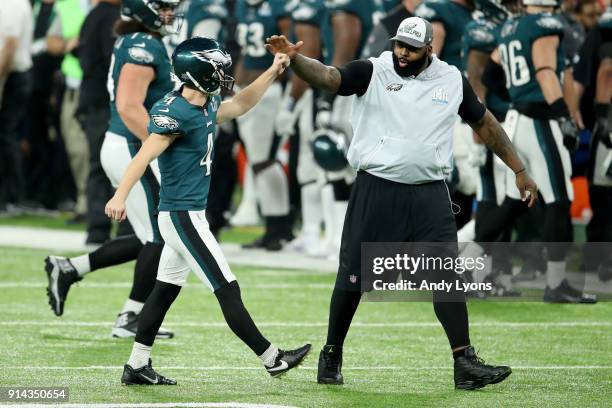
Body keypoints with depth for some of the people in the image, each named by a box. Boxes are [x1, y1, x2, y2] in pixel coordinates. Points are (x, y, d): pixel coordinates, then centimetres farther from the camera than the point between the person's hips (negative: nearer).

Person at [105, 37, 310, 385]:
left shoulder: (206, 108, 9)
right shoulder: (176, 113, -19)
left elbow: (239, 106, 27)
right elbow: (146, 155, -28)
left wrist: (273, 73, 20)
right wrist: (120, 196, -38)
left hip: (189, 215, 10)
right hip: (182, 216, -10)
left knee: (166, 290, 12)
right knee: (228, 290, -5)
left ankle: (137, 366, 16)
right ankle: (272, 359, -2)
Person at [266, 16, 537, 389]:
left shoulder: (452, 81, 6)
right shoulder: (373, 72, -3)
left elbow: (484, 123, 18)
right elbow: (327, 76, -18)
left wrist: (519, 170, 19)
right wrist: (294, 58, -39)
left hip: (429, 194, 2)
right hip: (376, 191, -2)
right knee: (353, 276, 3)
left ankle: (466, 364, -6)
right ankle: (332, 355, 21)